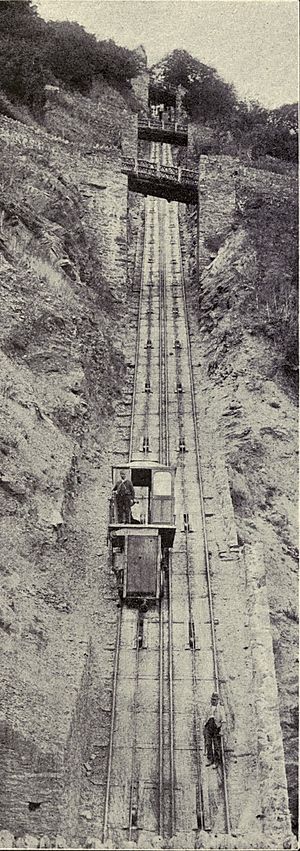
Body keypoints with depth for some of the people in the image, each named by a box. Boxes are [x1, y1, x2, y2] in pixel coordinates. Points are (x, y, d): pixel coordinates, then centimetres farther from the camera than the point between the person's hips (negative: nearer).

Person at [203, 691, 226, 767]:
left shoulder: (220, 708, -1)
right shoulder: (208, 708, 12)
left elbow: (223, 720, -6)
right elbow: (205, 719, 17)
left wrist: (221, 730, -14)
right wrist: (204, 729, 13)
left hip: (216, 727, -3)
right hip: (208, 727, 3)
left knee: (217, 745, 1)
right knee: (208, 744, -3)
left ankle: (216, 761, 11)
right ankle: (210, 760, 4)